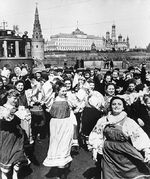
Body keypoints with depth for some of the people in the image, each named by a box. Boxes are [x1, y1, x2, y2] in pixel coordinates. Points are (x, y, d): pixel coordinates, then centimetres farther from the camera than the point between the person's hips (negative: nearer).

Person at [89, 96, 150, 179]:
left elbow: (140, 136, -14)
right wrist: (94, 149, 3)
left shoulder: (129, 122, -6)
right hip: (108, 155, 2)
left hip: (126, 156, -2)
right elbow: (96, 135, 9)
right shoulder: (103, 120, 2)